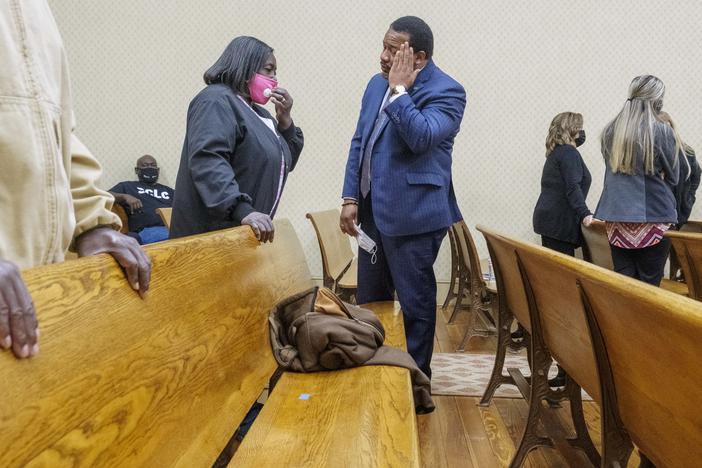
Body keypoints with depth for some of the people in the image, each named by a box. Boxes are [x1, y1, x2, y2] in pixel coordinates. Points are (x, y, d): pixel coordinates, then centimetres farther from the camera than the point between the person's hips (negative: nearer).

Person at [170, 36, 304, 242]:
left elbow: (285, 162, 19)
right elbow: (207, 161, -27)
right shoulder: (217, 101, -11)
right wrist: (242, 210, -38)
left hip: (247, 231, 9)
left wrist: (284, 119, 3)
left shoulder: (256, 112, 18)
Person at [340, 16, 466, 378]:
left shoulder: (446, 91, -11)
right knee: (369, 301, 17)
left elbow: (420, 138, -27)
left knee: (415, 302, 5)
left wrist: (400, 90, -18)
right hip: (372, 210, 8)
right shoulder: (377, 84, 12)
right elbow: (359, 142, 14)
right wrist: (351, 198, 7)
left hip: (411, 213, -8)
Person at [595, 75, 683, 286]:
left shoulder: (610, 130, 3)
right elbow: (673, 177, 3)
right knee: (648, 286, 3)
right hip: (653, 218, -3)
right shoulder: (662, 131, -8)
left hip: (616, 218, 4)